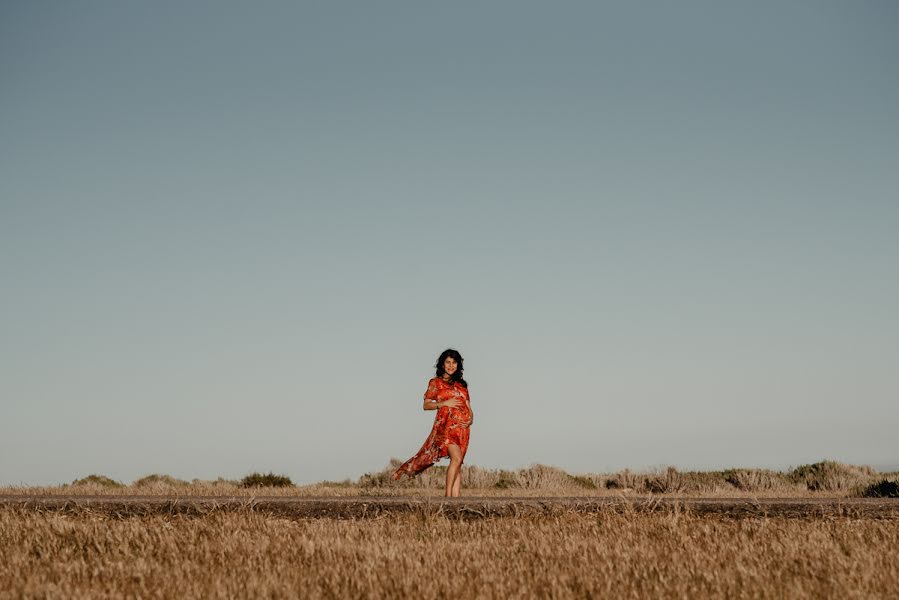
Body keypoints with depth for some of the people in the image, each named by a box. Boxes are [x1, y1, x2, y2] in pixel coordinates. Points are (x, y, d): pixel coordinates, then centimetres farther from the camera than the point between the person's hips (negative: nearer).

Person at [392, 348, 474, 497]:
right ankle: (448, 495, -21)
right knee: (456, 458, -23)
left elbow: (468, 406, 19)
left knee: (458, 465, -3)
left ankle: (455, 498, -7)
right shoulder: (435, 382, 8)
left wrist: (471, 417, -2)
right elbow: (426, 405, 4)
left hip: (462, 425, 5)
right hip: (446, 424, -5)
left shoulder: (461, 384, 20)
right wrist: (444, 403, -10)